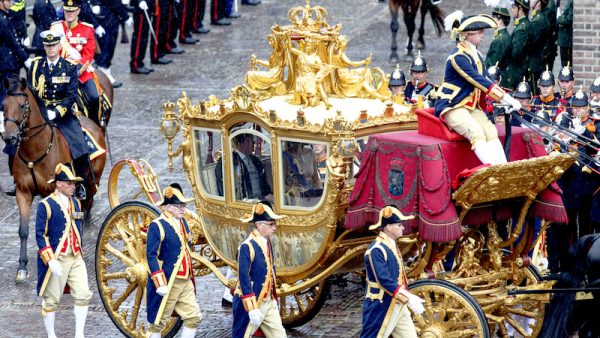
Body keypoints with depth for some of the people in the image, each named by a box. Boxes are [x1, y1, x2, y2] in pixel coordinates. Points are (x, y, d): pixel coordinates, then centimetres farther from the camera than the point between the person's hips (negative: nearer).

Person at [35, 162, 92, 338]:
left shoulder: (76, 203, 11)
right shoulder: (45, 205, -9)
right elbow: (40, 235, -12)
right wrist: (51, 261, -19)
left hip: (76, 258, 6)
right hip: (57, 259, -6)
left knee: (83, 295, -3)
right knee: (51, 299, 3)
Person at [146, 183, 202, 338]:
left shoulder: (183, 222, 12)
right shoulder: (157, 226, -14)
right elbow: (151, 256, -18)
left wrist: (190, 276, 24)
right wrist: (160, 284, -23)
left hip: (186, 282, 8)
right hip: (167, 283, -8)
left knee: (194, 317, 5)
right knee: (159, 321, 2)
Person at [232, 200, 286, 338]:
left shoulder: (268, 243, 7)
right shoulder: (247, 246, -19)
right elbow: (244, 277, -23)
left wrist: (274, 299, 21)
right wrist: (252, 309, -25)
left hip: (269, 302, 8)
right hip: (252, 302, -8)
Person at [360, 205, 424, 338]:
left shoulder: (392, 246, 12)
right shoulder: (377, 250, -19)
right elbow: (385, 281, -25)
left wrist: (410, 297, 13)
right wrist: (409, 299, -25)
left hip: (398, 306, 9)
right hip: (382, 308, -9)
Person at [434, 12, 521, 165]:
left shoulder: (475, 55, 12)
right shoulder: (458, 57, -18)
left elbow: (486, 78, 11)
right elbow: (480, 81, -23)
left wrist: (507, 100, -4)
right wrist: (507, 99, -23)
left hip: (471, 106, 8)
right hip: (452, 107, -8)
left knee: (491, 131, -16)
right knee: (476, 133, -30)